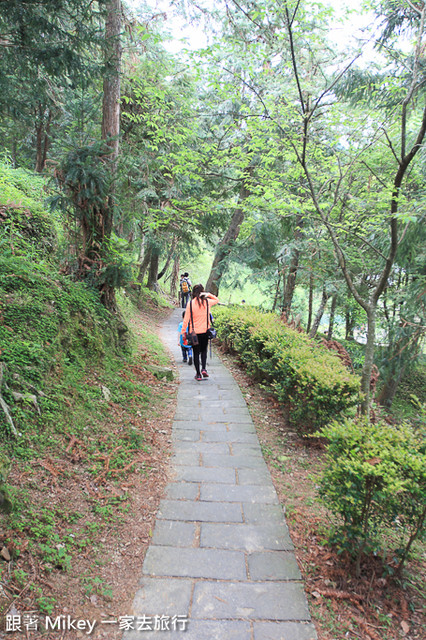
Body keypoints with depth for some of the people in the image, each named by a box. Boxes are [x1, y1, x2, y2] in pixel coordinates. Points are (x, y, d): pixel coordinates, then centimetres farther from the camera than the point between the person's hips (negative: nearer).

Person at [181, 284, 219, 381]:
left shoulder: (191, 303, -8)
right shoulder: (207, 302, -3)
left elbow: (186, 319, -7)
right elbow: (217, 300, 18)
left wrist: (183, 331, 1)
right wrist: (209, 294, 2)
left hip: (194, 332, -1)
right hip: (205, 331, 1)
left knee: (196, 353, 8)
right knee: (204, 350, 19)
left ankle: (198, 374, 9)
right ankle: (203, 368, 0)